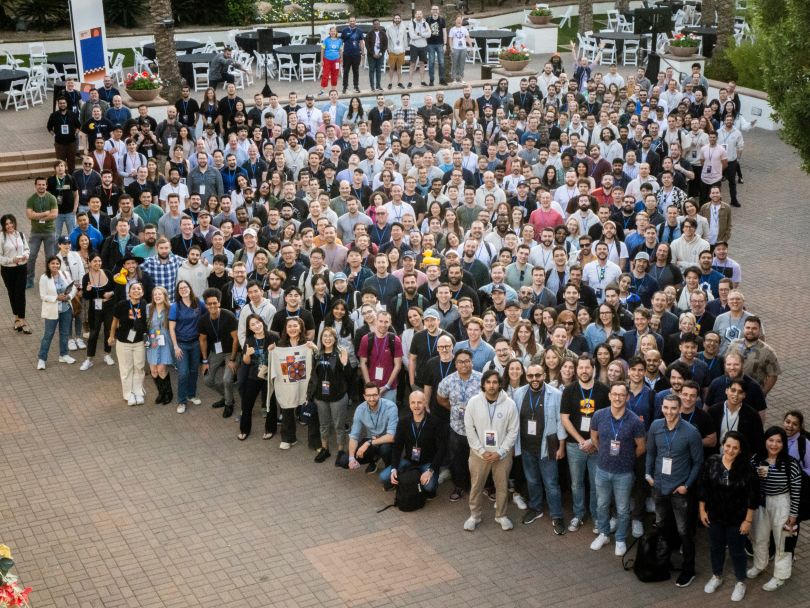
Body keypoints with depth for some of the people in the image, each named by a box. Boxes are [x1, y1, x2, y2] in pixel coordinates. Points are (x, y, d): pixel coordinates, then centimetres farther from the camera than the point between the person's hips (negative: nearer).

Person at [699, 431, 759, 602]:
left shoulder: (746, 467, -19)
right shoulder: (712, 462, -11)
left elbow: (753, 496, -12)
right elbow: (703, 488, -1)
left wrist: (748, 520, -10)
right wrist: (702, 510, 1)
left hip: (737, 519, -3)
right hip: (714, 516, 3)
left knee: (737, 551, 13)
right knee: (716, 547, 21)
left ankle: (741, 582, 35)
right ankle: (716, 576, 44)